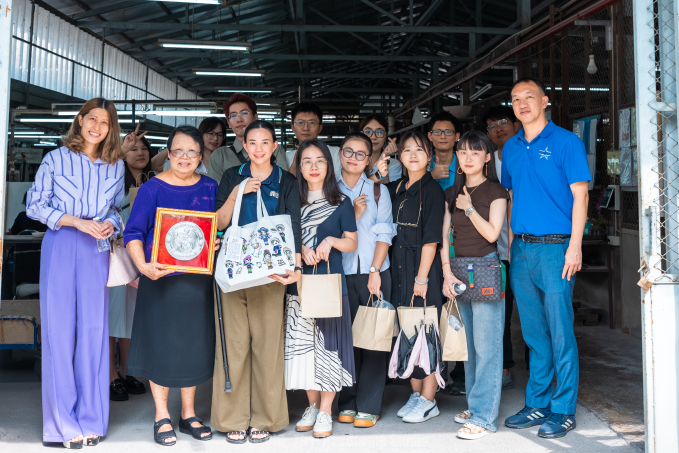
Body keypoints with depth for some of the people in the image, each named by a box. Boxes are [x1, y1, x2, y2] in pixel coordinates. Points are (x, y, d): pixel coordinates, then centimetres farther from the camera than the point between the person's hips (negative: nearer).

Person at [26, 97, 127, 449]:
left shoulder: (115, 165, 11)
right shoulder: (56, 159, 2)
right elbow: (35, 205, 0)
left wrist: (110, 224, -5)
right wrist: (77, 221, -12)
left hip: (97, 250, 3)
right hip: (60, 248, -3)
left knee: (94, 329, 3)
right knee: (59, 329, -2)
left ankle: (90, 419, 15)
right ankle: (63, 423, 9)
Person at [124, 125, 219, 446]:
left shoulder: (210, 188, 6)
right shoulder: (152, 188, -3)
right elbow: (133, 233, -7)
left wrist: (218, 242, -8)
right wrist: (143, 265, -22)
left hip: (197, 280, 3)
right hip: (160, 278, -3)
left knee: (194, 344, 10)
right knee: (161, 344, 4)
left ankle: (188, 414, 25)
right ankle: (161, 416, 20)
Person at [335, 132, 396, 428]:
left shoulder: (378, 191, 8)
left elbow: (384, 234, 1)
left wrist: (375, 271, -8)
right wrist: (354, 214, -8)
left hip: (374, 272, 0)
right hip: (341, 273, 1)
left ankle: (369, 406, 6)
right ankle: (347, 403, 14)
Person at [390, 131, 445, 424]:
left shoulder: (432, 190, -8)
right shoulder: (400, 189, 13)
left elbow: (431, 239, -12)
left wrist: (422, 278, -14)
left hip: (424, 267, -7)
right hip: (400, 267, 7)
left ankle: (428, 401, 10)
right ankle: (416, 394, 24)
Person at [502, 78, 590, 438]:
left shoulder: (565, 141, -2)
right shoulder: (511, 148, 14)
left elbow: (580, 195, -6)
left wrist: (575, 246, -13)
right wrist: (510, 244, 12)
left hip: (555, 247, -5)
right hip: (521, 249, 6)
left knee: (560, 332, -2)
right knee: (534, 332, 12)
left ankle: (564, 411, 10)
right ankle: (538, 404, 22)